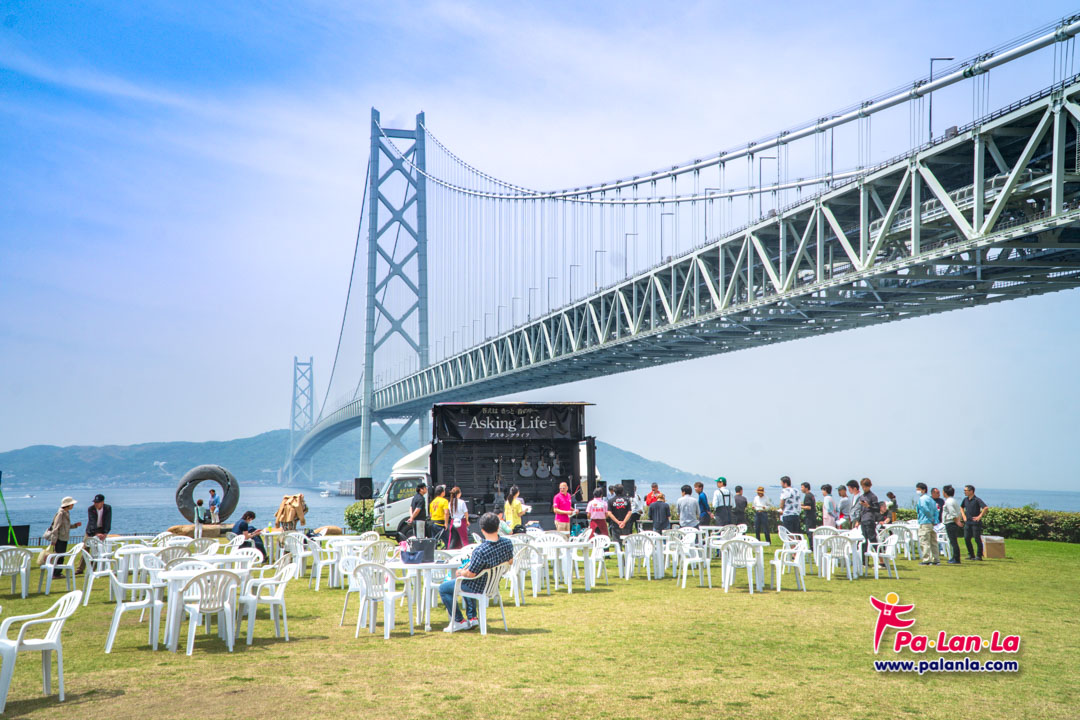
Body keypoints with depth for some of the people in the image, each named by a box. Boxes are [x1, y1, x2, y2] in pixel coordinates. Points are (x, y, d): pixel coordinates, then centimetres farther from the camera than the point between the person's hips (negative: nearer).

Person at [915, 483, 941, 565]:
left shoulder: (921, 499, -8)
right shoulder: (930, 499, 19)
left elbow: (925, 510, -21)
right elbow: (935, 510, 14)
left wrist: (931, 518, -8)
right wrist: (934, 520, 5)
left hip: (925, 523, -9)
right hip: (932, 524, 9)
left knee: (924, 542, -7)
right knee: (933, 542, 12)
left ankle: (926, 560, -10)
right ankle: (936, 559, 14)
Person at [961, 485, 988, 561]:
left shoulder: (977, 500, -12)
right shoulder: (965, 499, 9)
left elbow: (985, 508, -21)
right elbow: (961, 507, 28)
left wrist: (979, 516, -18)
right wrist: (963, 515, 16)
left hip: (975, 523, -7)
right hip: (967, 522, 7)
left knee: (977, 539, -2)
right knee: (966, 539, 5)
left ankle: (979, 555, 6)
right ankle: (971, 555, 16)